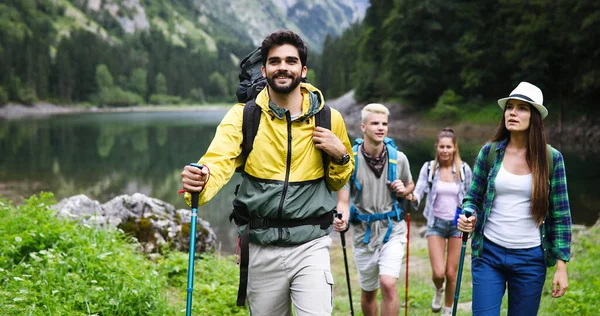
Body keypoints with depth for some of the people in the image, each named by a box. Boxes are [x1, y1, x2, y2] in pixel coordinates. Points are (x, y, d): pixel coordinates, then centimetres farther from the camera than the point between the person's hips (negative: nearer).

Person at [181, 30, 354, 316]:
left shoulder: (329, 118, 0)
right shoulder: (243, 116, -4)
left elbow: (338, 182, 13)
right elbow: (218, 160, -22)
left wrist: (340, 155, -9)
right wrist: (199, 182, -45)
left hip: (310, 246, 0)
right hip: (261, 249, 1)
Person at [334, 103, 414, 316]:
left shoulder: (398, 158, -3)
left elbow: (410, 185, 16)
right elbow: (343, 201, -11)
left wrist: (403, 190, -8)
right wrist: (342, 220, -34)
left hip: (392, 228, 0)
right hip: (363, 231, 0)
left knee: (388, 284, -19)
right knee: (368, 292, 14)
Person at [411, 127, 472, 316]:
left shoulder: (464, 169, -2)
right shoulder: (428, 168, -3)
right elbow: (418, 191, -12)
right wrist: (412, 197, -34)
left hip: (457, 224, 0)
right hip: (436, 223, 0)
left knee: (452, 273, 3)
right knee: (438, 273, -8)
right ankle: (438, 290, 29)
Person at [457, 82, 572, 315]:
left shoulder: (551, 158, -3)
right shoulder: (489, 152, -1)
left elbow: (560, 214, -1)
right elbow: (472, 198, 7)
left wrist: (561, 266, -4)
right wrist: (467, 216, -16)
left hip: (531, 259, 0)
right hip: (489, 254, 0)